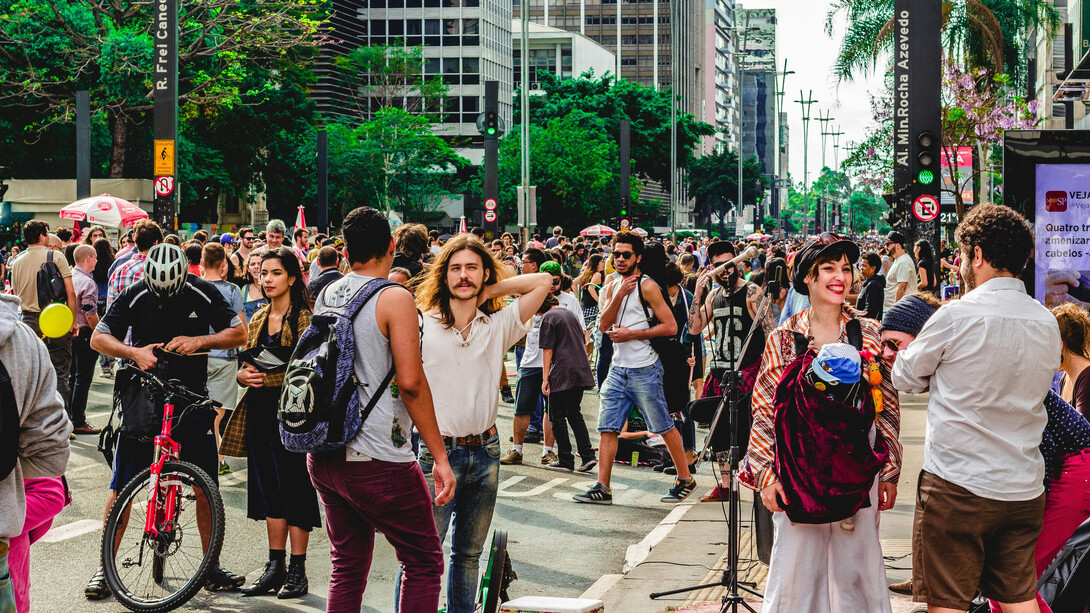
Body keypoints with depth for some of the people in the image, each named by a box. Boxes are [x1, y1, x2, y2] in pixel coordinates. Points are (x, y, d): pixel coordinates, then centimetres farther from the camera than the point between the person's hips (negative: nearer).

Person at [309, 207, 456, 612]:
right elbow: (411, 383, -17)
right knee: (425, 562, 5)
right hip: (378, 461, -7)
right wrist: (440, 457, -13)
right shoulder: (395, 298, -11)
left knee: (347, 567, 15)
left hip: (324, 456, 7)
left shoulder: (325, 297, 10)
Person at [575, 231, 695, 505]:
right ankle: (602, 488, 2)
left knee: (664, 426, 3)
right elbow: (603, 325, 1)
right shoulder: (612, 287, 12)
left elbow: (670, 327, -13)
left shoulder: (647, 287, -8)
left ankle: (685, 479, 17)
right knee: (607, 428, 0)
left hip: (645, 369, -6)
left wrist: (632, 334, -15)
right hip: (618, 367, 6)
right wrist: (619, 294, -10)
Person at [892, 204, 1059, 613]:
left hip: (957, 486, -6)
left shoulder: (956, 316, -12)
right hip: (1024, 491, 6)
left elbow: (906, 379, 2)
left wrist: (909, 351, 23)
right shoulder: (1047, 323, 6)